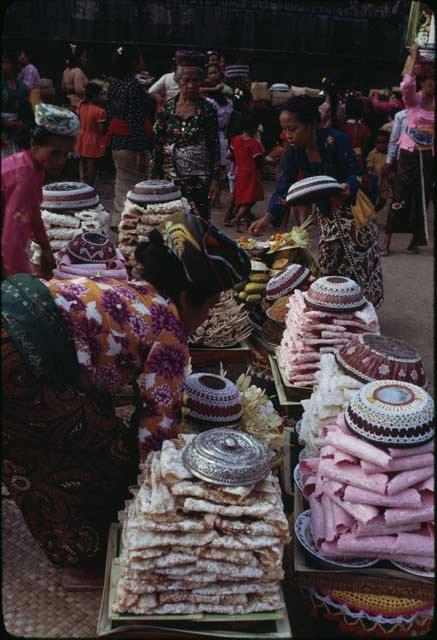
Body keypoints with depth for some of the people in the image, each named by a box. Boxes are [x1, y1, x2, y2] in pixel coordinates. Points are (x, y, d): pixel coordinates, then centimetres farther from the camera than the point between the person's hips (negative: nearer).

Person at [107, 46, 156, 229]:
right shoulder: (135, 86, -14)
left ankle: (117, 221, 21)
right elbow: (136, 122, -19)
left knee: (122, 184, 15)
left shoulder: (114, 86, 11)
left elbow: (110, 115, 15)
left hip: (116, 143, 9)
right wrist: (141, 153, -18)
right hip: (133, 144, -9)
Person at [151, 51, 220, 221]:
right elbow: (158, 144, 6)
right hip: (171, 175, 2)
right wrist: (155, 176, 4)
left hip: (199, 177, -2)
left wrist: (215, 179, -6)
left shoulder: (207, 109, -1)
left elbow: (214, 146, -1)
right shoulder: (167, 107, 4)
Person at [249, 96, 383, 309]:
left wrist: (347, 188, -46)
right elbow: (284, 188, -14)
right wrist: (268, 218, -28)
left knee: (358, 263, -4)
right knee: (329, 266, 8)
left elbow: (355, 176, -22)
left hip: (353, 206, -5)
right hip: (326, 212, 5)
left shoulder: (337, 140, -25)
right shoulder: (293, 153, -10)